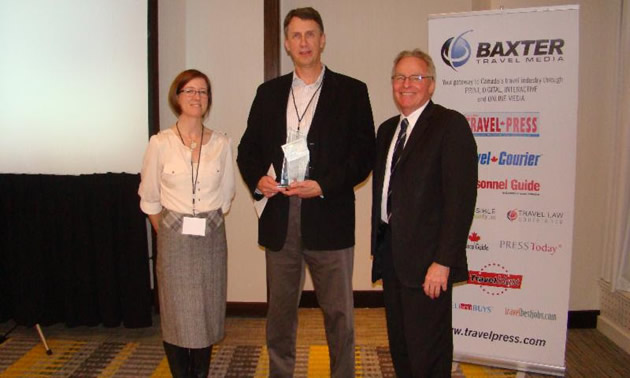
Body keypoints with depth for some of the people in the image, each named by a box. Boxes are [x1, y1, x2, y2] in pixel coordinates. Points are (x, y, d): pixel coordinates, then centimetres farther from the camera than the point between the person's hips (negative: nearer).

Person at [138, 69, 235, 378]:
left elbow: (226, 194, 9)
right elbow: (149, 198, 3)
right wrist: (169, 233, 6)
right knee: (176, 318, 5)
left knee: (207, 316, 9)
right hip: (174, 240, -1)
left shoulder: (222, 144, 0)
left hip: (211, 239, 2)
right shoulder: (160, 143, -4)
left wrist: (206, 223, 8)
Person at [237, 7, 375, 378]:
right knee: (280, 311, 15)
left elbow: (365, 153, -3)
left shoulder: (351, 91, 2)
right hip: (279, 219, 3)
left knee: (339, 313, 8)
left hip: (329, 218, -3)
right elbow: (248, 148, 14)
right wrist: (257, 179, -7)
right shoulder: (269, 92, 12)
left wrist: (324, 185, -15)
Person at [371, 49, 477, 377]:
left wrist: (443, 262, -20)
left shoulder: (450, 124, -9)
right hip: (391, 255, 7)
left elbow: (461, 198, -16)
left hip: (426, 260, -7)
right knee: (400, 348, 17)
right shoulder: (387, 130, 15)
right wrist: (378, 247, 14)